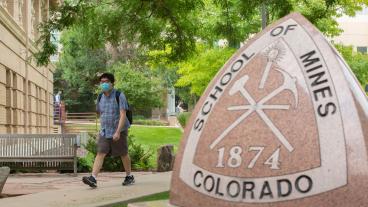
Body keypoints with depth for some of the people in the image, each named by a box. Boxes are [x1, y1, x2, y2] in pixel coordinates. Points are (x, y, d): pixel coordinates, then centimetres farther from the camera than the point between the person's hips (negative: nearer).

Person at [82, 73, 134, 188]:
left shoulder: (119, 96, -13)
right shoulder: (100, 97, 5)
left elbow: (123, 115, -20)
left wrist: (118, 132, -28)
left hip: (119, 131, -4)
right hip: (104, 132, 4)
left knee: (123, 154, 9)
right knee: (100, 153, -9)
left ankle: (129, 177, 27)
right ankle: (93, 178, -19)